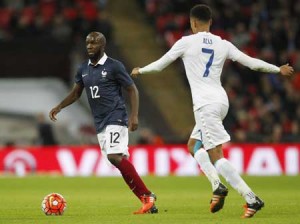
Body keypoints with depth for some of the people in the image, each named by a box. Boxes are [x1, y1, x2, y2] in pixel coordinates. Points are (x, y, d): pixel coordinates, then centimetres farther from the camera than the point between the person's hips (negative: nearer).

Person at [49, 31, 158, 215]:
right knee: (121, 162, 3)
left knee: (114, 156, -23)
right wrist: (59, 107, 11)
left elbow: (132, 90, -4)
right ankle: (148, 203, 6)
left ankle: (147, 196, -17)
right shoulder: (83, 69, 12)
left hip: (116, 118, -7)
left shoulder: (114, 66, -7)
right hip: (100, 123, 7)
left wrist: (134, 115, -14)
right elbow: (76, 93, 24)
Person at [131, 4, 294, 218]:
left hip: (205, 104, -7)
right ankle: (217, 184, 3)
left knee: (216, 156, -8)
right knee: (193, 144, 23)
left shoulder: (186, 42, -2)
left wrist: (140, 71, 25)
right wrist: (278, 69, 25)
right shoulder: (223, 45, 10)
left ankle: (251, 199, -17)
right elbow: (252, 62, 11)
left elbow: (160, 64, 6)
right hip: (221, 100, 7)